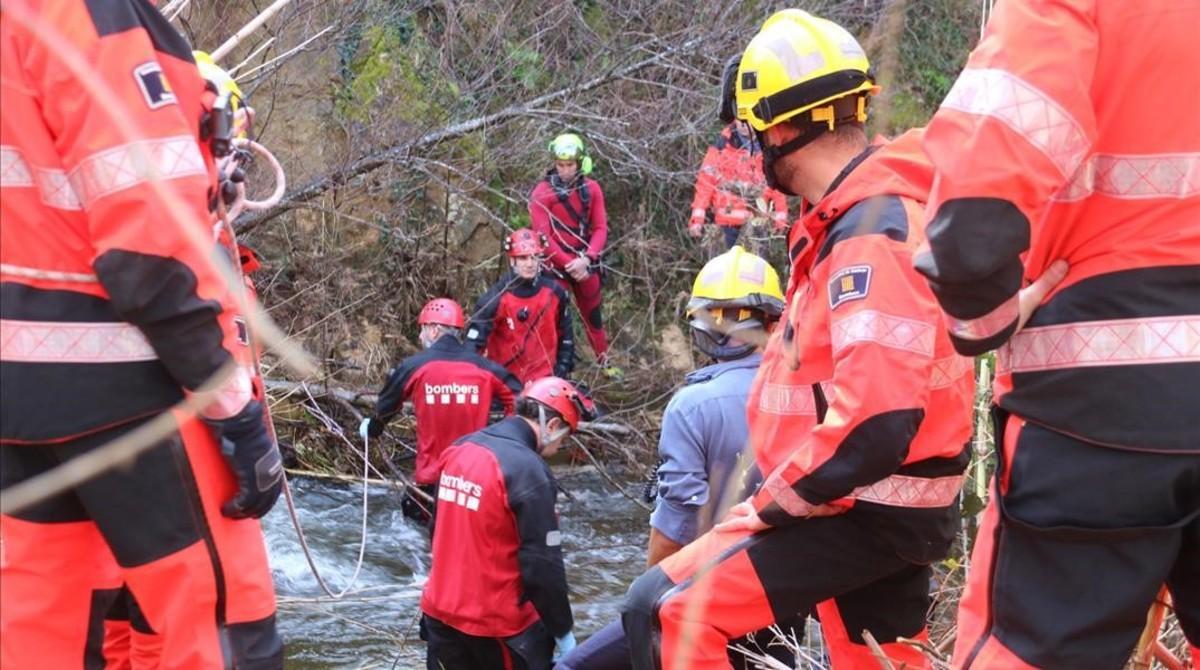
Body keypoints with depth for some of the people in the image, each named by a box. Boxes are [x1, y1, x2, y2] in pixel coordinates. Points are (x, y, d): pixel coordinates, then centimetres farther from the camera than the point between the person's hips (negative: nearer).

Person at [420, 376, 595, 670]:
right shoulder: (528, 471, -21)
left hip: (441, 615, 8)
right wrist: (563, 631, -8)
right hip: (498, 625, -7)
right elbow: (543, 566, -19)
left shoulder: (459, 450, 4)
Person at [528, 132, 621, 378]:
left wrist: (586, 259, -15)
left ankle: (604, 362, 29)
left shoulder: (591, 189, 0)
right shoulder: (542, 193, -12)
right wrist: (569, 263, -17)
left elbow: (600, 229, -1)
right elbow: (543, 237, -13)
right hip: (555, 263, -4)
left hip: (584, 262, 4)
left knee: (593, 312, 15)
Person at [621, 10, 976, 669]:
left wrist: (770, 503, -20)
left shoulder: (869, 237, -24)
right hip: (888, 499, 10)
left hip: (868, 509, -10)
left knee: (665, 612, -16)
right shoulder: (869, 211, 10)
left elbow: (876, 424, -33)